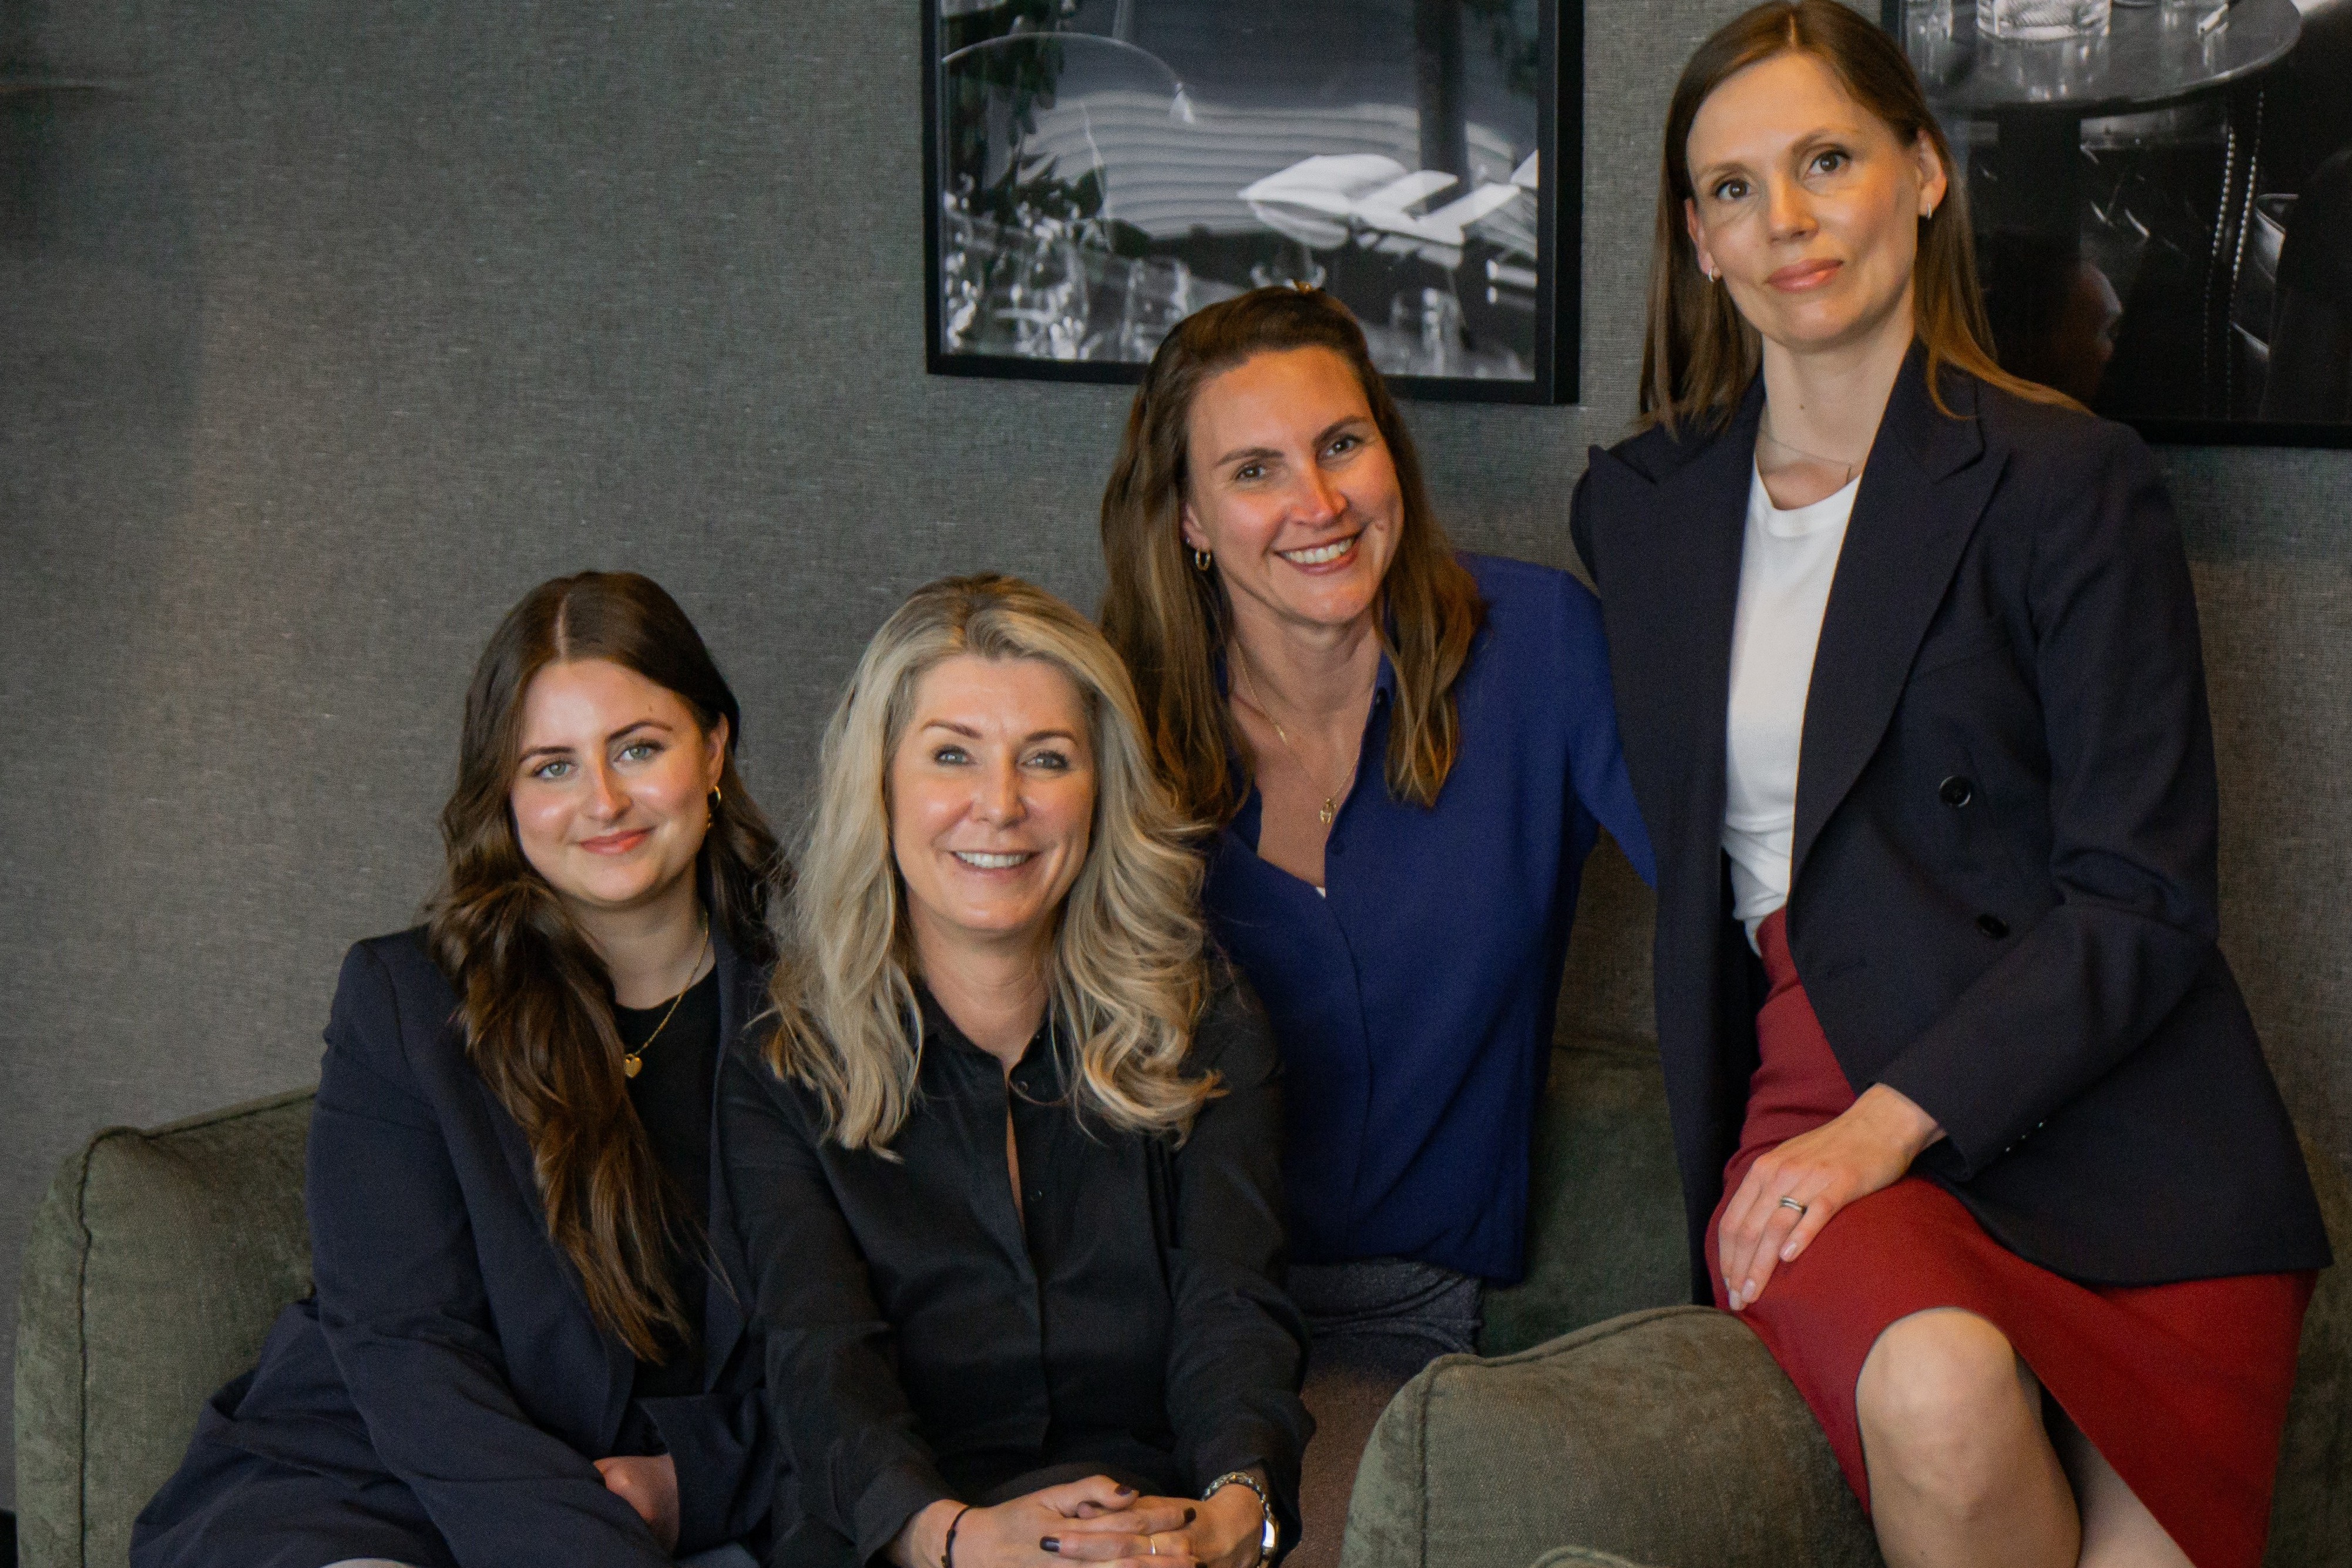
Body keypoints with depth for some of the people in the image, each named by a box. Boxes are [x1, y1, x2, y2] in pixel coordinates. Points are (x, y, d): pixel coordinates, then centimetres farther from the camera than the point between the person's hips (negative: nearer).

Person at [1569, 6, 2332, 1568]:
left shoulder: (2071, 482, 0)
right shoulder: (1638, 509, 15)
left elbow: (2141, 900, -5)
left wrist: (1892, 1120, -16)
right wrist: (1821, 1138, 9)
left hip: (2107, 1131, -1)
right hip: (1819, 1106, 2)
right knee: (1937, 1388, -32)